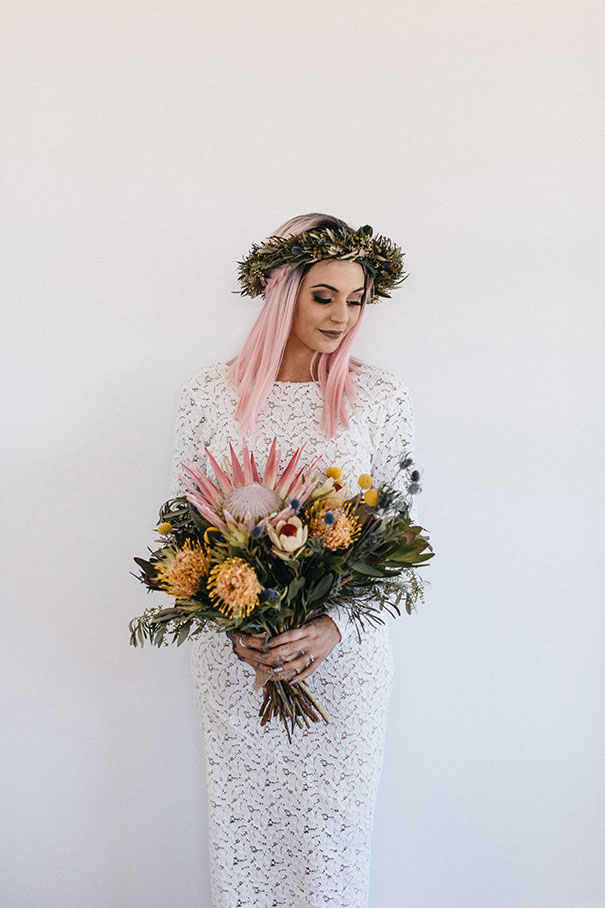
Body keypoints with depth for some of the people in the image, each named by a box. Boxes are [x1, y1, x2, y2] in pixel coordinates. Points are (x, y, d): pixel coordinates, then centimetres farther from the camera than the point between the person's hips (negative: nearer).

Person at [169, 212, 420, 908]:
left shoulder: (381, 398, -3)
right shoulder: (210, 392, -2)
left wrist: (334, 626, -16)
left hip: (343, 651, 0)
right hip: (232, 653, 1)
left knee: (331, 818, 12)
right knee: (241, 817, 14)